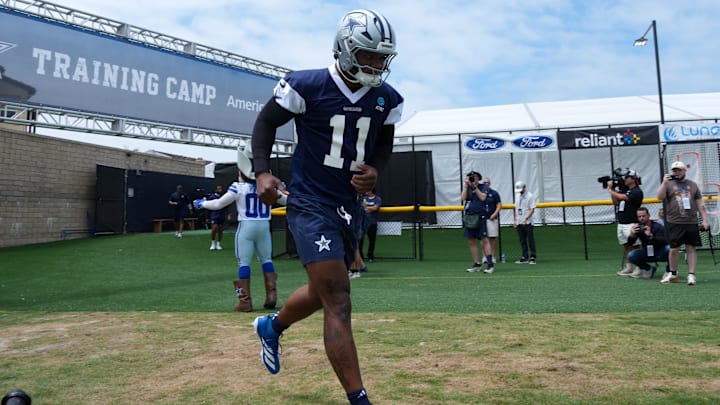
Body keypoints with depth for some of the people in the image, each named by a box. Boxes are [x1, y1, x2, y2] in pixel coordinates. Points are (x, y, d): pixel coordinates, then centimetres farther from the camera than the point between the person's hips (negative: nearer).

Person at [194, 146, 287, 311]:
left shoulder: (238, 187, -9)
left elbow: (218, 204, -4)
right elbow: (285, 200, 15)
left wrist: (201, 203, 12)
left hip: (246, 227, -4)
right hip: (264, 227, 4)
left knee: (244, 263, 2)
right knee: (266, 260, 16)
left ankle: (245, 301, 2)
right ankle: (271, 295, 11)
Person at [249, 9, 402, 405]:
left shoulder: (387, 99, 2)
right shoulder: (306, 86, -13)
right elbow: (266, 122, -1)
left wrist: (374, 169, -5)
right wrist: (262, 172, -14)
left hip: (348, 205, 7)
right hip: (310, 204, -7)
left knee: (324, 292, 22)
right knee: (338, 302, -13)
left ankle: (271, 326, 51)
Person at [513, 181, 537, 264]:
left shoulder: (530, 196, -6)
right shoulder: (517, 196, 15)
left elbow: (532, 209, -12)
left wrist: (526, 218, -22)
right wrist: (514, 220, 12)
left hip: (527, 222, -7)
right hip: (519, 222, 7)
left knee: (530, 239, -5)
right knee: (522, 241, 8)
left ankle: (533, 257, 0)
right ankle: (525, 257, 14)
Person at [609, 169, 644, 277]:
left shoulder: (637, 191, -10)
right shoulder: (625, 190, 17)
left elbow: (622, 197, -21)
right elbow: (616, 202, 16)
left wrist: (611, 190, -6)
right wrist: (612, 189, 9)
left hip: (631, 224, -9)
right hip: (621, 223, 9)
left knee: (635, 246, -6)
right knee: (626, 246, 11)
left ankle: (639, 269, -3)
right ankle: (629, 268, 17)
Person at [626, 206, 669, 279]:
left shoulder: (657, 226, -17)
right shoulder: (637, 227, -7)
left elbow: (664, 241, -30)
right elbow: (630, 243, -15)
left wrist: (651, 236, -47)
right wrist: (632, 235, -38)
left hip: (660, 253, -4)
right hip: (647, 253, 4)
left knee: (669, 248, -35)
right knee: (631, 255, -22)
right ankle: (649, 270, 5)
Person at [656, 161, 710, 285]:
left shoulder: (692, 184, 12)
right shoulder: (668, 184, 5)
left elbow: (700, 204, 11)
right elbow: (660, 197, -11)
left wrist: (705, 220, 4)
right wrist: (664, 183, -21)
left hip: (691, 222, 2)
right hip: (674, 222, -2)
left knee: (691, 248, 2)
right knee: (674, 249, 0)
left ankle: (691, 275, 7)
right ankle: (673, 274, 14)